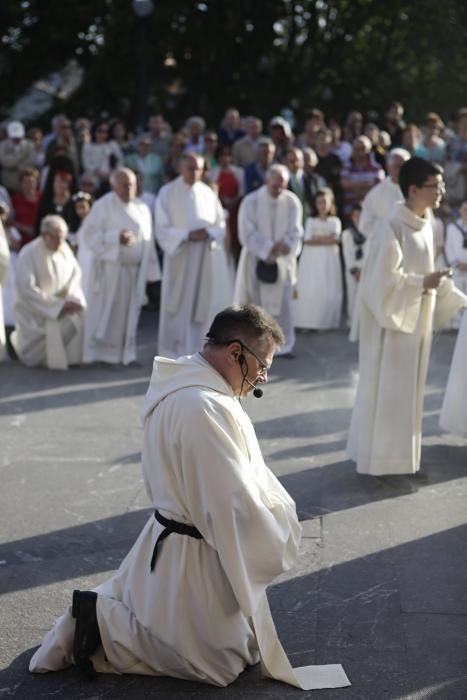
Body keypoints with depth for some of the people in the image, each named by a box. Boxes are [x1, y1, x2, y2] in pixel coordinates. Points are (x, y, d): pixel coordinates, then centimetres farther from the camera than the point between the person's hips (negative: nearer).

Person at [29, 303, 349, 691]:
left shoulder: (187, 383, 3)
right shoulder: (206, 409, -30)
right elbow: (235, 505, -27)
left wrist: (275, 506, -1)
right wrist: (282, 544, -11)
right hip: (197, 560, -10)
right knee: (222, 664, 9)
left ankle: (100, 611, 16)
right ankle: (101, 624, 4)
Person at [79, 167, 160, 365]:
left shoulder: (142, 208, 9)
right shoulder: (102, 206, -8)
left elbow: (148, 240, 11)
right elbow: (87, 235, -13)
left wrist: (150, 271, 8)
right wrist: (115, 238, -21)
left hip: (135, 270, 5)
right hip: (110, 270, -5)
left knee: (130, 313, 8)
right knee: (107, 313, -1)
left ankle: (126, 354, 16)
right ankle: (102, 354, 5)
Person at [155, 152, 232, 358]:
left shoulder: (208, 193, 8)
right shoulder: (167, 193, -2)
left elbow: (221, 224, 8)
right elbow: (162, 229, -6)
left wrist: (208, 233, -14)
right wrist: (187, 235, -20)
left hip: (207, 258, 3)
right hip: (180, 257, -3)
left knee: (207, 304, 2)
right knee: (180, 307, 1)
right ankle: (176, 353, 8)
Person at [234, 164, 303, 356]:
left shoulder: (292, 202, -5)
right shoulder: (251, 201, -10)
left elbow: (295, 232, -5)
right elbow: (247, 233, -14)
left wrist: (286, 245, -27)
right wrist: (268, 250, -22)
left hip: (282, 261, 1)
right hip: (257, 260, -1)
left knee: (282, 304, 0)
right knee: (256, 305, 4)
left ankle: (284, 346, 9)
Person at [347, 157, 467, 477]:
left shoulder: (426, 225, 7)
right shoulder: (395, 229, -19)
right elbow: (385, 279, -22)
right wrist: (423, 283, -22)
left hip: (417, 319, 9)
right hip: (393, 320, -9)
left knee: (409, 388, 15)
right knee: (388, 390, 0)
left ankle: (397, 452, 25)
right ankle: (382, 456, 11)